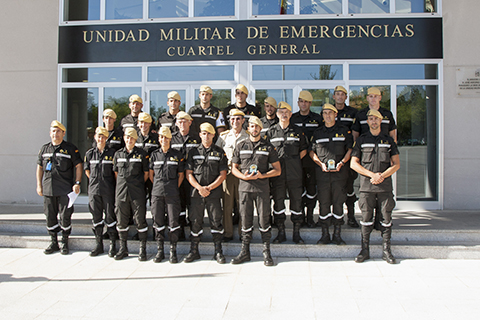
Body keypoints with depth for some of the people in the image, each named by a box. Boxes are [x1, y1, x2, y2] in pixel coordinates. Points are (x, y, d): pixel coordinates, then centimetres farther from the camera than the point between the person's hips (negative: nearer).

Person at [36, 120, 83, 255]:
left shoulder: (70, 148, 0)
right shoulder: (44, 148, 13)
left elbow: (78, 166, -1)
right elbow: (39, 167, 17)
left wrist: (77, 183, -10)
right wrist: (39, 185, 11)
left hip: (65, 189, -4)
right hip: (48, 189, 4)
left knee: (65, 216, -1)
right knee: (50, 216, 9)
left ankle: (65, 243, 13)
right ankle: (53, 243, 21)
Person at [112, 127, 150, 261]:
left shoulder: (142, 154, 1)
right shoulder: (118, 154, 10)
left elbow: (146, 173, 6)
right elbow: (116, 173, 17)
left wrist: (138, 184, 5)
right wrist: (122, 184, 10)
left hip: (137, 193, -3)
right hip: (121, 192, 3)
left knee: (140, 220, -1)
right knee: (121, 221, 8)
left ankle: (142, 249, 9)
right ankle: (123, 248, 21)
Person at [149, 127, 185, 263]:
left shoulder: (177, 155, 4)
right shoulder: (154, 155, 9)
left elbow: (181, 174, 8)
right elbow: (151, 173, 17)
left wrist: (175, 188, 4)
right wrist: (157, 185, 11)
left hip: (172, 194, -2)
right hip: (157, 193, 2)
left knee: (173, 221, -1)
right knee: (158, 221, 5)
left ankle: (173, 251, 9)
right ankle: (160, 251, 16)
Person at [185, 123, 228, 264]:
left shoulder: (219, 152, 6)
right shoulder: (193, 152, 9)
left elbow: (223, 174, 1)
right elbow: (189, 173, 5)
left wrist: (209, 188, -10)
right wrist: (199, 187, -10)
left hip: (214, 192, -1)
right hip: (196, 192, 1)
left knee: (216, 221, 1)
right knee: (195, 221, 4)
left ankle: (218, 252, 10)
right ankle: (194, 251, 15)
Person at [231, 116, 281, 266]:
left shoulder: (268, 147, 6)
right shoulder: (241, 146, 10)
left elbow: (278, 170, 5)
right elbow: (234, 168, 13)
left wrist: (262, 175, -11)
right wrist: (244, 176, -8)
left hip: (262, 188, -1)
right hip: (245, 187, 1)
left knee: (264, 219, 0)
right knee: (245, 219, 5)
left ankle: (267, 253, 9)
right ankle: (245, 251, 16)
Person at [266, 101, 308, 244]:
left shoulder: (297, 131, 8)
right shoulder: (271, 131, 7)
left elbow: (303, 150, 13)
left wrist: (293, 160, 3)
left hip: (294, 172, 0)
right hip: (277, 172, 0)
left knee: (296, 200, 2)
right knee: (278, 201, 3)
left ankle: (296, 232, 13)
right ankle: (281, 232, 14)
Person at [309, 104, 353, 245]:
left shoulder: (344, 131, 8)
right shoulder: (317, 133, 12)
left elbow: (350, 149, 6)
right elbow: (312, 151, 12)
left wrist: (342, 163, -9)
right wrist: (321, 164, -5)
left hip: (340, 172, -1)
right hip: (322, 172, 1)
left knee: (338, 202, 2)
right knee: (324, 203, 1)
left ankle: (337, 235, 11)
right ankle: (325, 235, 9)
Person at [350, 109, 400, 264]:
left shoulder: (389, 140, 11)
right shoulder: (361, 140, 7)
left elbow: (396, 164, 7)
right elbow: (354, 163, 1)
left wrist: (382, 176, -10)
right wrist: (372, 174, -10)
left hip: (385, 186, 1)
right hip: (366, 185, -1)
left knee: (386, 218, 2)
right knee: (366, 218, 0)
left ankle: (387, 251, 10)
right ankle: (365, 250, 8)